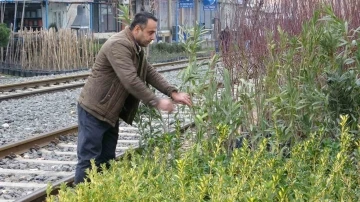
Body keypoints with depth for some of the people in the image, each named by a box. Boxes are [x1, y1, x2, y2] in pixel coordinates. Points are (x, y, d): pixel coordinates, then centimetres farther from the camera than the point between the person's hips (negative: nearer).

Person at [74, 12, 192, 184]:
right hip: (94, 109, -10)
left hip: (110, 111, 10)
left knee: (107, 159, 12)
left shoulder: (136, 47, 10)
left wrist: (173, 93, -4)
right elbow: (130, 80, -31)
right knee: (89, 159, -6)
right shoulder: (118, 45, -23)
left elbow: (150, 73, 8)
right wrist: (156, 102, -27)